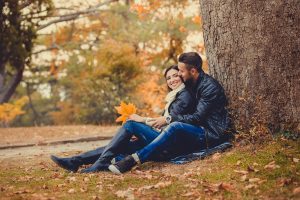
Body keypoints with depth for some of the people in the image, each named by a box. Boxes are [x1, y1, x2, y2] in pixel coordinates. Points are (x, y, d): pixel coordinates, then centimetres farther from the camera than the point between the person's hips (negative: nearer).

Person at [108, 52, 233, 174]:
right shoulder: (193, 84, 14)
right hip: (202, 131, 10)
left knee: (176, 127, -31)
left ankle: (135, 159, -39)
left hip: (214, 135, -10)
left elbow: (197, 117, -20)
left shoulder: (210, 87, -14)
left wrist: (170, 119, -19)